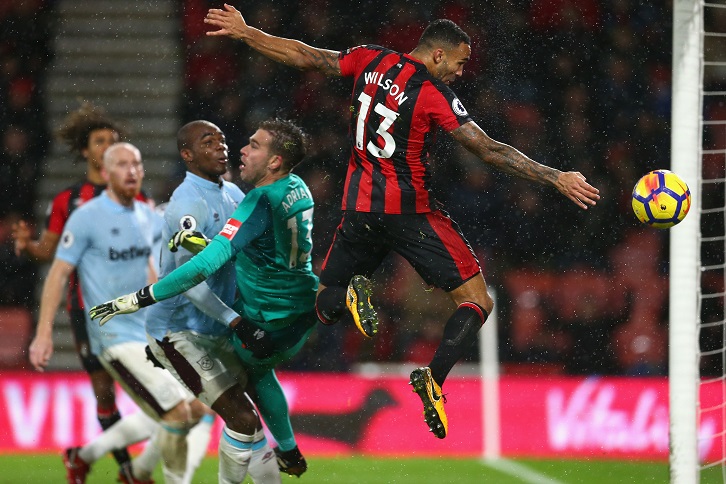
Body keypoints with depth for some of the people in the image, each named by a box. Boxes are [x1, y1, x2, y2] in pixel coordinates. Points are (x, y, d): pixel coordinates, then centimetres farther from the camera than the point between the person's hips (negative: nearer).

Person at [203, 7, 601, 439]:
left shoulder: (371, 61, 3)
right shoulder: (434, 94, -12)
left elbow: (304, 56, 11)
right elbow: (489, 150, -15)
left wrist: (243, 32, 25)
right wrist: (556, 178, -14)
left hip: (360, 206, 5)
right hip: (410, 209, -5)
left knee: (326, 309, 19)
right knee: (477, 301, 0)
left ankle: (353, 292, -17)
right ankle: (434, 378, -22)